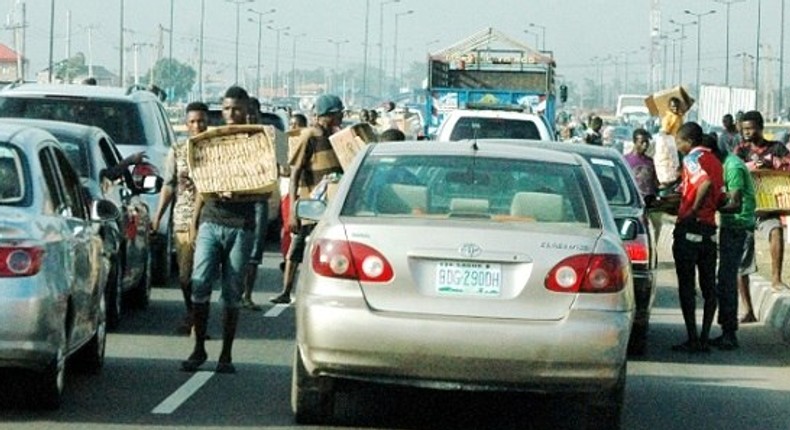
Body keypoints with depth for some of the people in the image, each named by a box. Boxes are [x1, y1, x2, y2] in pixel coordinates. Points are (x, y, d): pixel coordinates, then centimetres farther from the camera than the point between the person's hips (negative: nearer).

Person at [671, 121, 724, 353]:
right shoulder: (714, 160, 15)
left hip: (690, 227, -8)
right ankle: (705, 338, 10)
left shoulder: (693, 158, -10)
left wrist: (693, 211, -17)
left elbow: (706, 183, -29)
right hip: (710, 228, 8)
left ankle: (692, 339, -5)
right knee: (708, 286, 9)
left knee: (686, 286, -3)